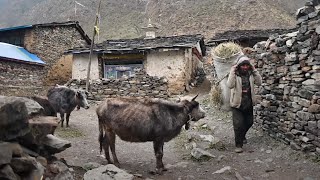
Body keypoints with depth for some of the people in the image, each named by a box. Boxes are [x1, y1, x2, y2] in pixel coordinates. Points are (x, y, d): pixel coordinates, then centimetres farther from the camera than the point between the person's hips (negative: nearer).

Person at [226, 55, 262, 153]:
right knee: (238, 125, -7)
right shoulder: (234, 74, -13)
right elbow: (230, 85, -28)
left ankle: (242, 136, 48)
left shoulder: (250, 74, 0)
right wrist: (232, 72, -30)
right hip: (237, 104, -5)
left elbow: (259, 82, -8)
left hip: (249, 104, 5)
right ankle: (238, 145, 7)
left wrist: (254, 71, -12)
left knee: (249, 122, 20)